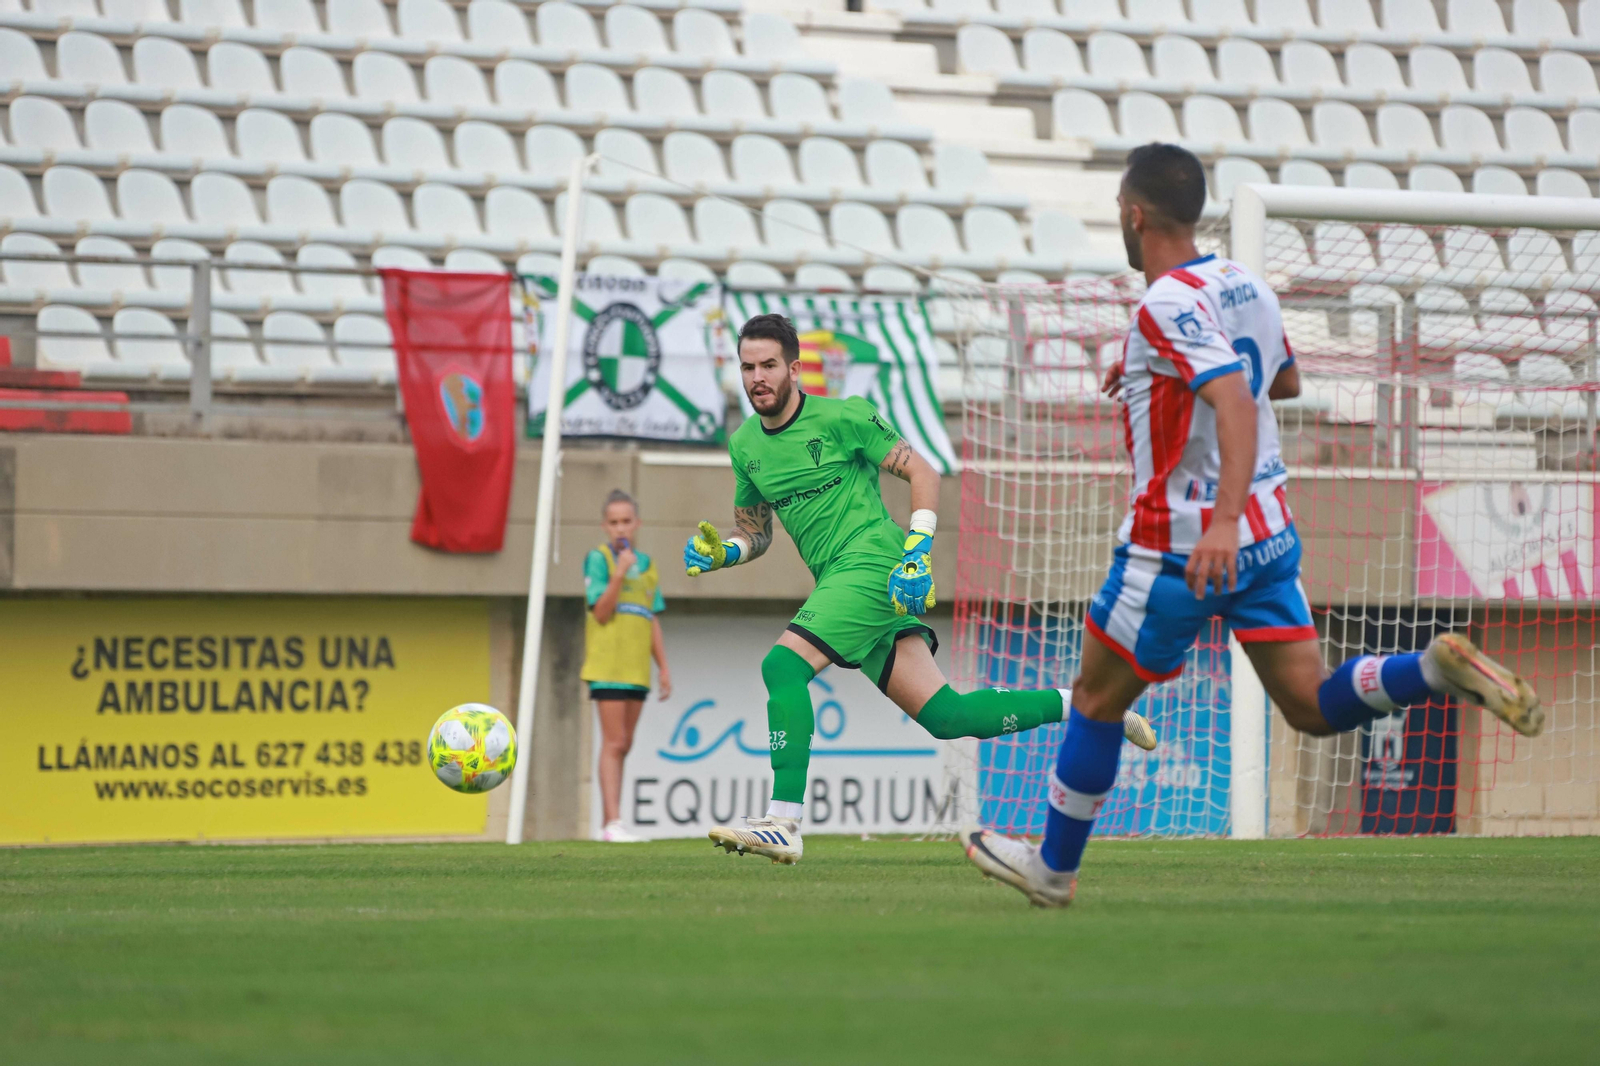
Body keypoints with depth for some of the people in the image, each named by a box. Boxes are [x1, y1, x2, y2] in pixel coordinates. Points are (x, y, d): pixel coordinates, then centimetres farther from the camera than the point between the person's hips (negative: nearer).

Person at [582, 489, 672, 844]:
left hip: (637, 668, 6)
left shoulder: (646, 564, 14)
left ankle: (609, 825, 12)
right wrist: (619, 575, -22)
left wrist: (664, 668, 14)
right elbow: (601, 612, -11)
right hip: (608, 664, -6)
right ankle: (614, 823, -15)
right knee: (614, 743, -11)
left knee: (623, 745, 8)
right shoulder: (598, 558, -5)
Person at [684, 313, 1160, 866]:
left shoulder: (839, 417, -5)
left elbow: (922, 472, -3)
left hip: (872, 563, -7)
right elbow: (755, 535, 25)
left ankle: (783, 824, -25)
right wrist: (719, 552, 3)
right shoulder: (744, 444, 15)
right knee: (943, 714, 2)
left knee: (783, 664, -23)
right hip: (836, 580, 7)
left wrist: (918, 553, -14)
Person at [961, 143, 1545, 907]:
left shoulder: (1167, 306, -18)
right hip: (1270, 532, 7)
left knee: (1097, 701, 10)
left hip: (1180, 547, -7)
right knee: (1311, 706, 3)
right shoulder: (1246, 285, 7)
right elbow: (1285, 380, 26)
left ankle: (1054, 867, 22)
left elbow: (1236, 401, -32)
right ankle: (1442, 668, -20)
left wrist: (1222, 521, -42)